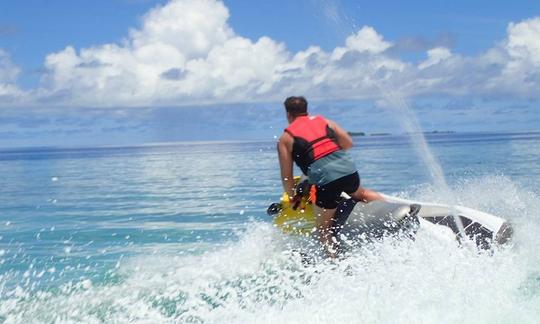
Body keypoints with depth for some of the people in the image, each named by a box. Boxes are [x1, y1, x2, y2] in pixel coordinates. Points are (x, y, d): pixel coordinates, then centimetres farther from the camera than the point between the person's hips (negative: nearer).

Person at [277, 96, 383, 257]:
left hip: (325, 178, -4)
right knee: (361, 194, 36)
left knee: (324, 230, 9)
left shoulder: (285, 138, 13)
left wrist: (292, 197, 26)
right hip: (349, 169, 4)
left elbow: (287, 176, 11)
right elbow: (348, 143, 16)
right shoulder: (324, 121, 23)